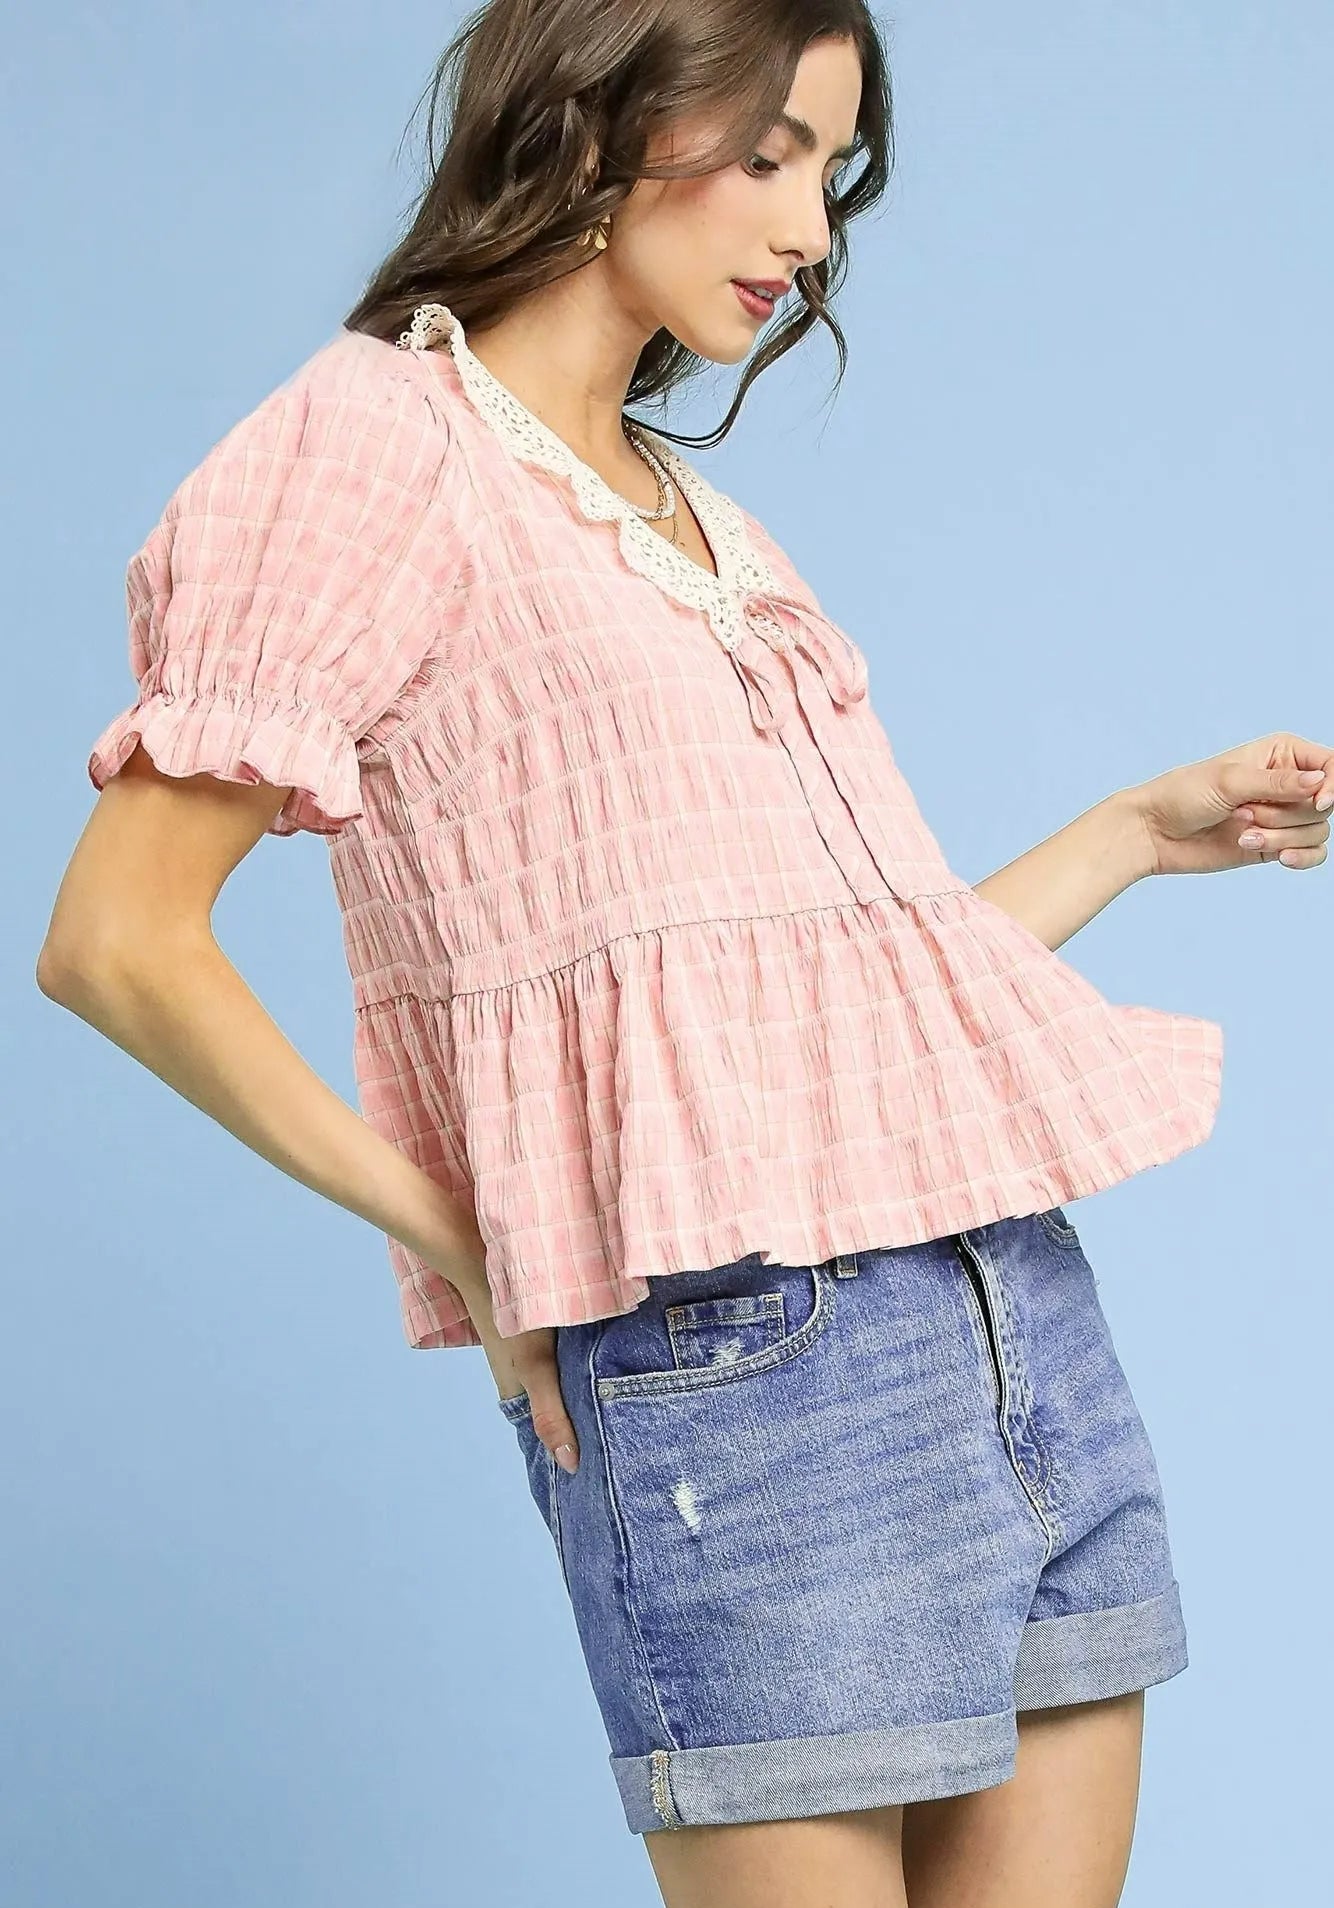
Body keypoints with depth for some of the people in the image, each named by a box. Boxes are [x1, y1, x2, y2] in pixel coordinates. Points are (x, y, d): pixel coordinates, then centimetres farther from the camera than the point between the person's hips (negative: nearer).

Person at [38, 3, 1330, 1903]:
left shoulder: (699, 516, 22)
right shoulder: (380, 439, -1)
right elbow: (116, 939, -8)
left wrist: (1144, 830, 16)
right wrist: (462, 1244, -7)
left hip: (1023, 1303, 8)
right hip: (728, 1355, -8)